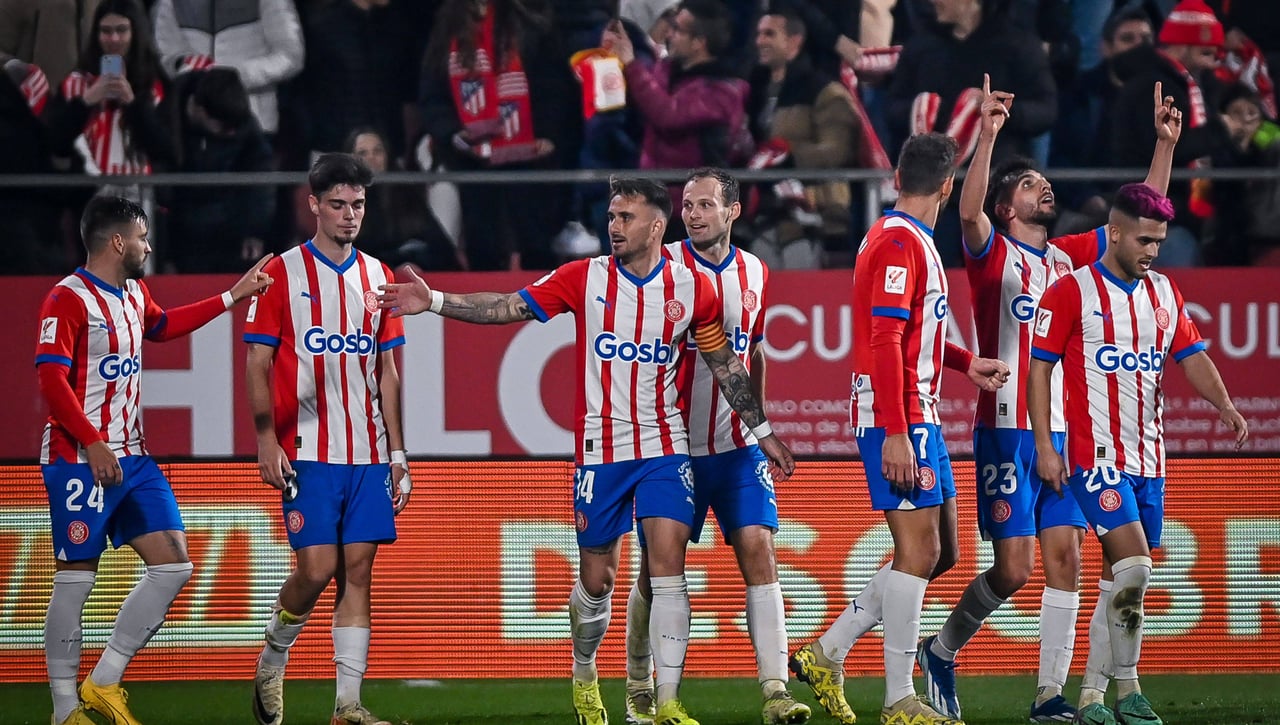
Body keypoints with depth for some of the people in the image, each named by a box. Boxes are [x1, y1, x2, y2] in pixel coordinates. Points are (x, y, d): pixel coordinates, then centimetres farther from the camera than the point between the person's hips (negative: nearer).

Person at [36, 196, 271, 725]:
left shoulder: (134, 294, 15)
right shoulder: (68, 299, -12)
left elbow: (162, 325, 38)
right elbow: (51, 378, -20)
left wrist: (233, 296, 38)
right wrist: (92, 443, -25)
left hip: (131, 458, 9)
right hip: (80, 462, -9)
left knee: (173, 566, 2)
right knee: (75, 580, -3)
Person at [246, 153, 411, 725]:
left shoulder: (376, 277, 12)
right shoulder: (283, 274, -1)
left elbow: (386, 372, 15)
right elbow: (257, 365, -1)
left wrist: (396, 452, 11)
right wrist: (266, 442, -11)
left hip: (367, 453, 4)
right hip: (307, 452, -4)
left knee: (358, 570, 0)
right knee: (317, 568, -10)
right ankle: (272, 661, 16)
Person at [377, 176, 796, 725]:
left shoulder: (691, 289, 0)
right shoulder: (585, 279, -2)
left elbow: (726, 365, 10)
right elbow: (508, 307, -4)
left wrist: (763, 433, 13)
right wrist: (434, 303, -14)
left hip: (665, 448, 0)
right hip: (599, 449, 0)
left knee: (667, 565, -13)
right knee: (596, 578, 6)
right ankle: (584, 674, 34)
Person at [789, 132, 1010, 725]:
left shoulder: (913, 242, 17)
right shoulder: (901, 243, -14)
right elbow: (886, 342, -21)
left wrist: (966, 364, 31)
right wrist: (895, 433, -25)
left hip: (918, 419, 10)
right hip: (899, 419, -10)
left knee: (940, 552, 11)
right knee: (919, 549, -10)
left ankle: (827, 654, 15)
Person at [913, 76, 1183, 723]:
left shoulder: (1069, 257, 14)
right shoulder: (994, 254, -2)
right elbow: (969, 213, -24)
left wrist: (1166, 143, 9)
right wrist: (988, 136, -33)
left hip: (1064, 430, 5)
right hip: (1007, 430, -5)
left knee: (1064, 559, -1)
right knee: (1014, 568, -7)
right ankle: (942, 650, 16)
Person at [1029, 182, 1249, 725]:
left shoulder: (1164, 293, 13)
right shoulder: (1071, 292, -6)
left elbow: (1192, 357, 12)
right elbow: (1039, 369, -5)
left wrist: (1224, 405, -7)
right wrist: (1044, 445, -11)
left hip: (1149, 458, 7)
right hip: (1097, 455, -6)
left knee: (1119, 579, 7)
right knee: (1132, 565, -17)